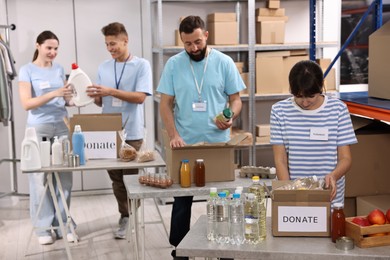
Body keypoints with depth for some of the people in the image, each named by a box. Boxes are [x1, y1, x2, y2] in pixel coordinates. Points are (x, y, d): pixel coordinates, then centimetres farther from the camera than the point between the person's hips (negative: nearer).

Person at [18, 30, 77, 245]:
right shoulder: (27, 70, -4)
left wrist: (69, 97, -8)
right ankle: (44, 227, 9)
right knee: (40, 178, 0)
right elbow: (26, 103, -13)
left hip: (61, 127, 4)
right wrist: (54, 94, -23)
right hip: (39, 129, -4)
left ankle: (63, 223, 13)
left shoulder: (59, 69, 10)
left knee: (64, 177, 2)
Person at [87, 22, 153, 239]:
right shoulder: (103, 68, 9)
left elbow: (140, 97, -14)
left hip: (132, 132, -4)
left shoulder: (142, 65, -5)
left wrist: (111, 92, -21)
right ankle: (125, 216, 22)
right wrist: (96, 96, -12)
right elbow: (102, 102, 12)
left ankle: (132, 218, 16)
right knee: (116, 178, 10)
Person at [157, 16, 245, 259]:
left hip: (218, 143, 0)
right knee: (182, 200, 9)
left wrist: (230, 118, -19)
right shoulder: (173, 64, 0)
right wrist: (174, 135, -12)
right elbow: (166, 104, 1)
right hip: (185, 144, 0)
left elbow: (236, 99, 2)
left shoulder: (224, 62, -2)